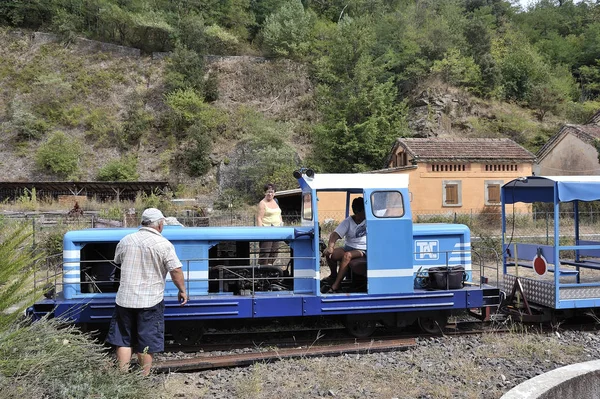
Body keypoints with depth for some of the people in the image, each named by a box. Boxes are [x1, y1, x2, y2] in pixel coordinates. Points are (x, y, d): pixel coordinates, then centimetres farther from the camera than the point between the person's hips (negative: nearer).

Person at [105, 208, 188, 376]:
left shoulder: (126, 240, 3)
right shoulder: (163, 244, -10)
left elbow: (117, 261, 19)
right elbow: (176, 270, -14)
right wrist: (182, 290, -1)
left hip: (125, 298, 3)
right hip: (150, 300, -3)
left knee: (123, 340, 15)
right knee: (146, 343, 9)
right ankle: (144, 377, 17)